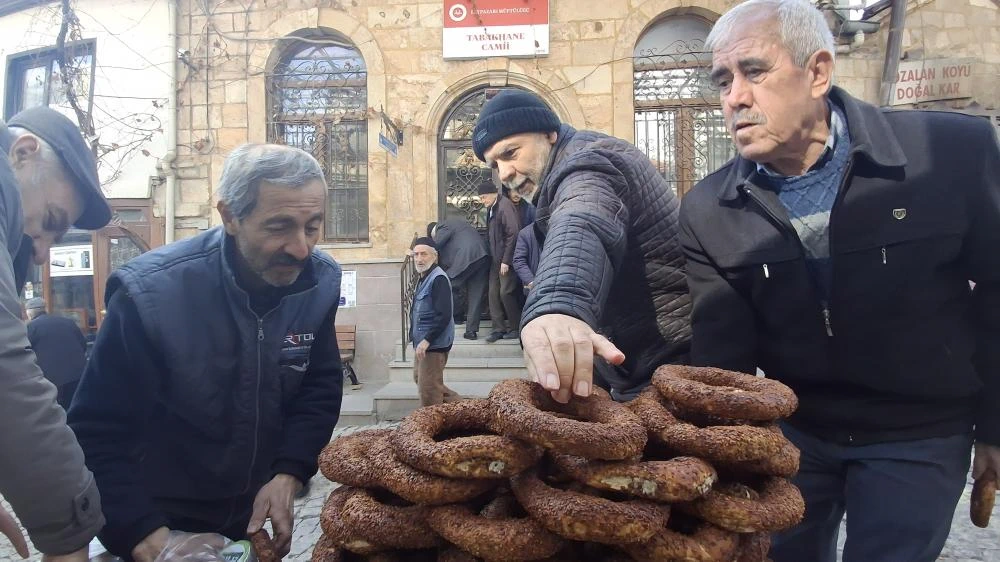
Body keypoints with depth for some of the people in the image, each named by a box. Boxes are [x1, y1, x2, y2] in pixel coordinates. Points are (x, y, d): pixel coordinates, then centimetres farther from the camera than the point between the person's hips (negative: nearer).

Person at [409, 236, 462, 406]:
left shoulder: (438, 279, -17)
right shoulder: (423, 278, 13)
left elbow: (444, 316, -25)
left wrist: (427, 340, -25)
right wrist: (418, 340, 16)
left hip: (434, 344, -11)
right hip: (423, 342, 11)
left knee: (428, 389, -3)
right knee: (419, 378, 21)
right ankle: (459, 404, 28)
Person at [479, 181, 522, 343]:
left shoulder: (505, 206, -17)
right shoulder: (491, 208, 11)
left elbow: (513, 234, -21)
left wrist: (506, 261, -19)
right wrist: (494, 257, 13)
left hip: (507, 259, -9)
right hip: (496, 258, 9)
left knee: (506, 292, -5)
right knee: (493, 292, 7)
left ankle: (515, 328, 11)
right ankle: (498, 328, 14)